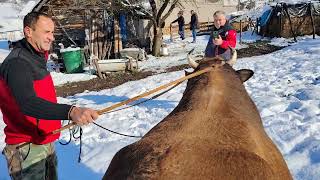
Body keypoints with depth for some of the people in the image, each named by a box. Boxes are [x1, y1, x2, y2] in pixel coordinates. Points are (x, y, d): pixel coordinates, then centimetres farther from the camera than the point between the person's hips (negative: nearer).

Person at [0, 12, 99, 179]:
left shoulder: (36, 57, 10)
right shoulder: (17, 63, -21)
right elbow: (28, 103, -38)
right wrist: (70, 111, -52)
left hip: (45, 144, 9)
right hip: (27, 150, -9)